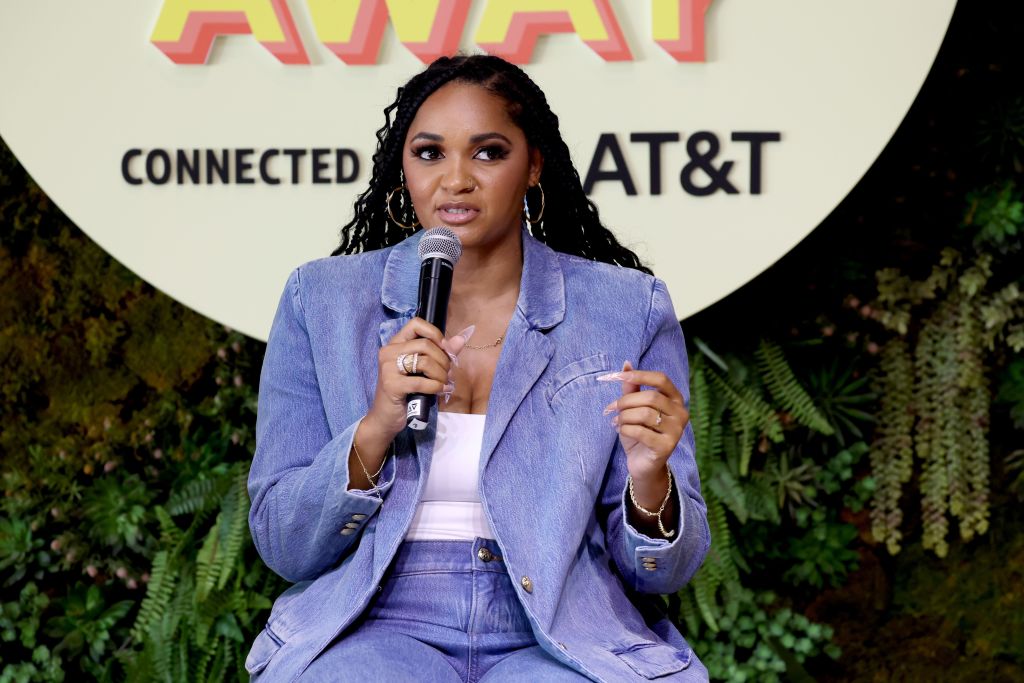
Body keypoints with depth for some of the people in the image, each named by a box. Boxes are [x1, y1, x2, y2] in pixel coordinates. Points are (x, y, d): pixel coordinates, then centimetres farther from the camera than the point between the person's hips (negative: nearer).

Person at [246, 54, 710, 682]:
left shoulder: (627, 310, 3)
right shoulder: (322, 300, 4)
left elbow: (661, 570, 3)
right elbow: (282, 546, 1)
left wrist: (649, 480, -20)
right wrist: (375, 430, -16)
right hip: (378, 629, 0)